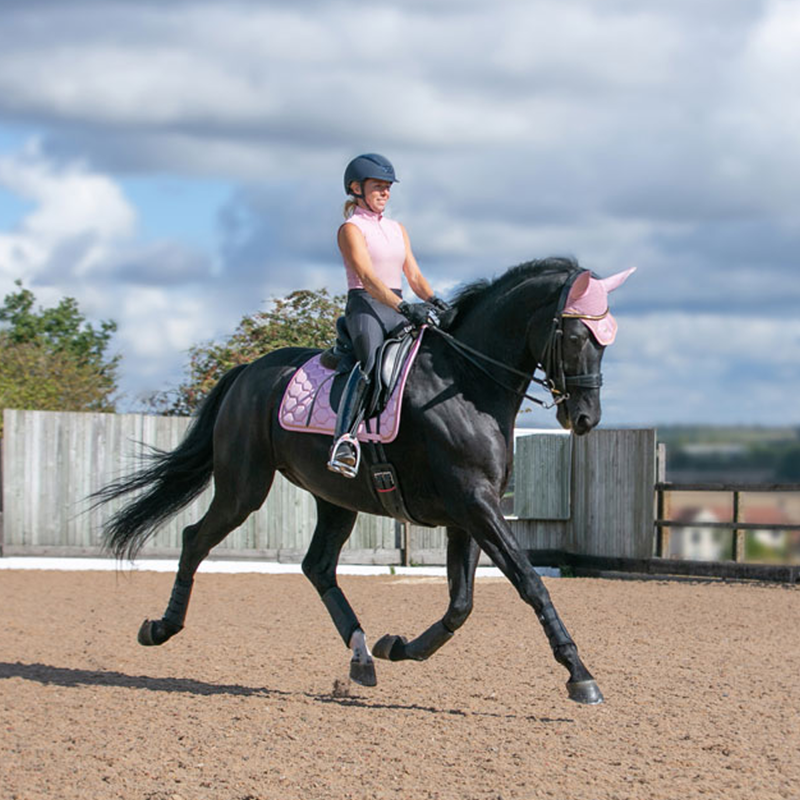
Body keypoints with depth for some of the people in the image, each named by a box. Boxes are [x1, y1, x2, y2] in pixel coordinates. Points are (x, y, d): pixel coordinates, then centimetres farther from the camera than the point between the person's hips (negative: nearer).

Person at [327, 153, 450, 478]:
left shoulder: (397, 229, 21)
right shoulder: (351, 229, -2)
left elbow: (414, 275, 16)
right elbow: (367, 277, -15)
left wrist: (433, 301, -6)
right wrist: (405, 307, -28)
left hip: (398, 310, 8)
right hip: (365, 307, -8)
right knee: (371, 359, -34)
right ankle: (345, 439, -48)